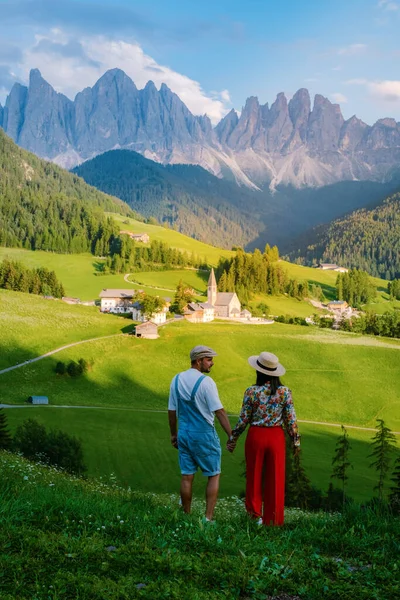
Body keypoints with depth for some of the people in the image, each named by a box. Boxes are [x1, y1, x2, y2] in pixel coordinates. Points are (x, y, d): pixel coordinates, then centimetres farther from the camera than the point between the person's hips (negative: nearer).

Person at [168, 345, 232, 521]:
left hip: (184, 433, 5)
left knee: (187, 476, 11)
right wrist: (231, 435, -13)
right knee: (214, 475, 9)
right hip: (204, 435, -5)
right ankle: (208, 517, 5)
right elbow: (219, 411, -17)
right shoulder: (206, 382, -15)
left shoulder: (177, 380, 3)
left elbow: (172, 411, 9)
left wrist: (173, 434, 19)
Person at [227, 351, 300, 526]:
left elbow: (243, 419, -6)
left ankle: (255, 514, 19)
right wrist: (296, 441, 8)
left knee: (254, 477, 15)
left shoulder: (251, 392, -9)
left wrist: (232, 438, 7)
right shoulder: (284, 392, -6)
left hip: (256, 436, -1)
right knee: (275, 480, 10)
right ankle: (273, 520, 16)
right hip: (276, 437, 1)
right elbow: (291, 419, -4)